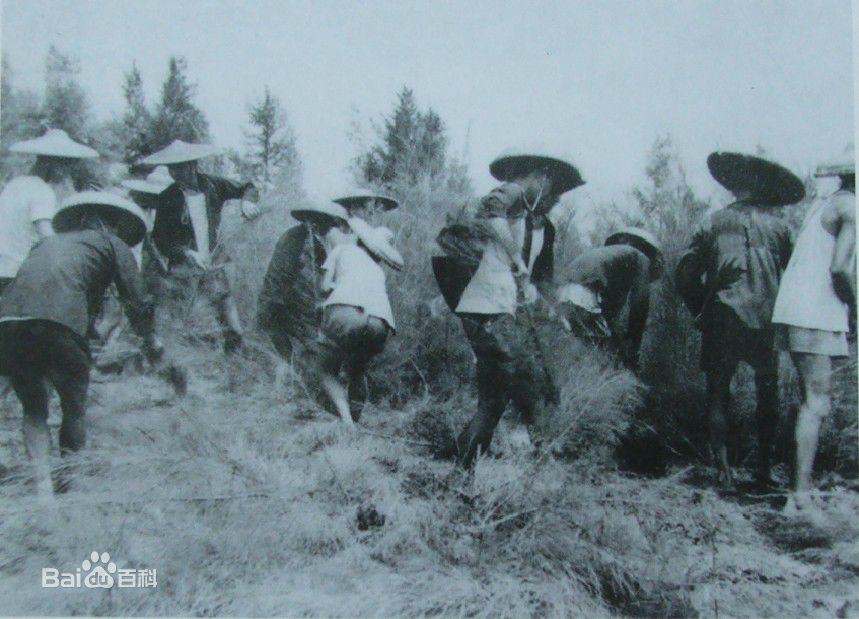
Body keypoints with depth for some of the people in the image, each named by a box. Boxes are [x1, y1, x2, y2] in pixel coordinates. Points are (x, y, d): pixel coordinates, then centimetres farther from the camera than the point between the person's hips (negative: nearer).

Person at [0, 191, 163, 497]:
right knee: (75, 408, 12)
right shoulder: (112, 243, 20)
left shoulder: (49, 241, 34)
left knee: (34, 411, 16)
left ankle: (43, 488, 7)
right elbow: (136, 301, 18)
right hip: (58, 321, -4)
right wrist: (151, 340, 34)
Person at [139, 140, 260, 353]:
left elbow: (247, 188, 12)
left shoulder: (212, 185, -2)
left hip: (213, 259, 1)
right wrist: (187, 253, -20)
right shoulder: (167, 198, -7)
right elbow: (160, 238, -6)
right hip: (184, 264, -1)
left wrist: (248, 201, -12)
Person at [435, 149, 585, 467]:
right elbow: (489, 209, -27)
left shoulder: (545, 228, 21)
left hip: (514, 314, 9)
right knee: (538, 395, -13)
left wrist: (535, 292, 1)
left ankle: (464, 465, 18)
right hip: (488, 312, -9)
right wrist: (517, 264, -20)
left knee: (493, 401, 10)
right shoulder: (513, 193, -4)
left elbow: (544, 278, 25)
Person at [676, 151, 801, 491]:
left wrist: (700, 310, 13)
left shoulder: (714, 223, 4)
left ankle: (724, 471, 3)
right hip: (765, 322, 0)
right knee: (768, 393, 15)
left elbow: (685, 274, 0)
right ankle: (764, 470, 15)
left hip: (721, 321, 0)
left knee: (717, 394, 7)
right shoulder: (777, 227, 3)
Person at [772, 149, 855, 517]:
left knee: (811, 399, 13)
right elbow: (840, 268, -17)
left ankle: (801, 487, 17)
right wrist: (853, 301, -2)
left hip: (792, 311, 9)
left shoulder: (821, 206, 21)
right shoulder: (850, 207, -6)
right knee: (816, 402, -9)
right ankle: (801, 497, -10)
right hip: (816, 314, -9)